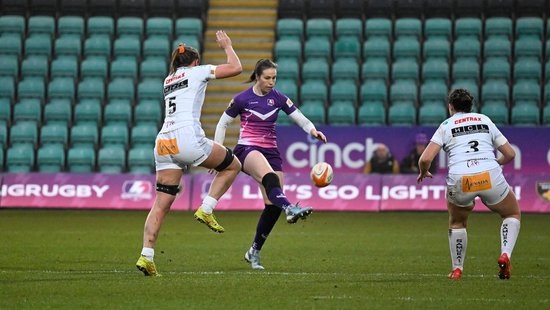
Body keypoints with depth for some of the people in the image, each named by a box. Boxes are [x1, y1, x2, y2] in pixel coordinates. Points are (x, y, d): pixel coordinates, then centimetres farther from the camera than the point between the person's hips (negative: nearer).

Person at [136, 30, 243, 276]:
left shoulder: (168, 80, 26)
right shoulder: (197, 72, 9)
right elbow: (236, 67, 12)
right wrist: (227, 46, 28)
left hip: (163, 143, 6)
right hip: (188, 138, -6)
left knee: (161, 203, 4)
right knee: (233, 165, 16)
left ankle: (146, 256, -9)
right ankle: (206, 210, 3)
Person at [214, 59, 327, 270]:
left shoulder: (278, 98, 5)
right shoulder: (242, 99, -3)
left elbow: (299, 118, 1)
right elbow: (223, 124, 5)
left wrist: (313, 130, -20)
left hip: (271, 152, 5)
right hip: (247, 149, -5)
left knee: (272, 206, -3)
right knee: (270, 178, -38)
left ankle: (254, 252, 11)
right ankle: (290, 209, -65)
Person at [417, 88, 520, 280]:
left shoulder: (446, 125, 14)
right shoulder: (485, 121, 20)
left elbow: (425, 159, 2)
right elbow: (510, 153, 21)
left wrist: (423, 173, 24)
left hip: (459, 180, 0)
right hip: (491, 177, 0)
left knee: (457, 223, 29)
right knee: (513, 214, 26)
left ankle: (457, 269, 26)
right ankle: (505, 254, 4)